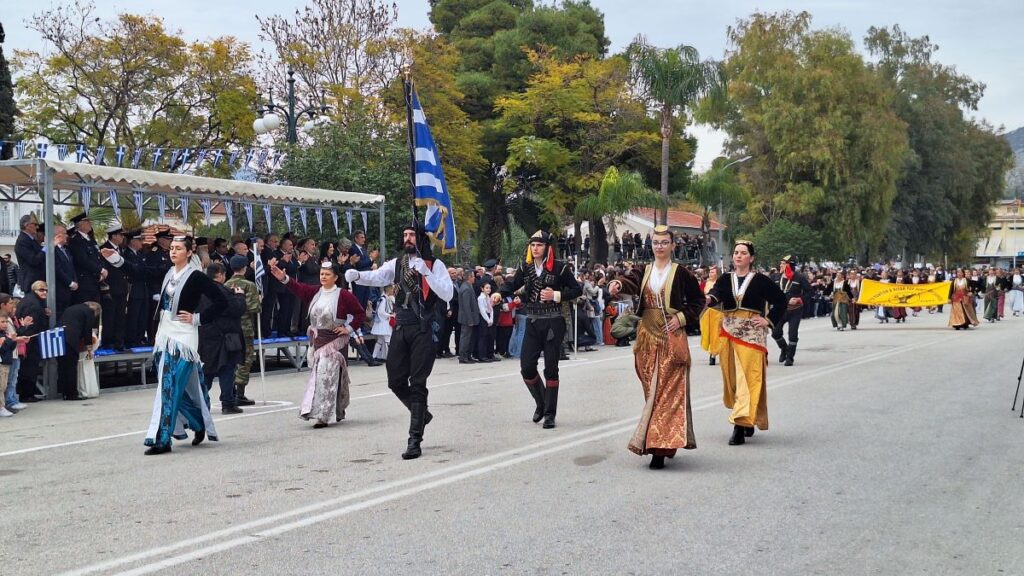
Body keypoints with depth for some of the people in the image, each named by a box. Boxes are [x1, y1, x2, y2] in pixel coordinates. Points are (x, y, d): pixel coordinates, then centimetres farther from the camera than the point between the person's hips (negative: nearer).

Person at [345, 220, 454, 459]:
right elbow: (377, 277, -3)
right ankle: (421, 414, 35)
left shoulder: (435, 264, -1)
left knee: (417, 384, -6)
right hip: (401, 328, 5)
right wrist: (357, 275, -23)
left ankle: (415, 441, -3)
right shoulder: (397, 263, 12)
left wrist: (425, 272, -20)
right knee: (396, 381, 7)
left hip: (424, 330, -5)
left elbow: (447, 294, -12)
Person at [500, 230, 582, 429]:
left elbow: (577, 290, 0)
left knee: (550, 369, 0)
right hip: (532, 323, 3)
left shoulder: (559, 268, -4)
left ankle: (550, 413, 10)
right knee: (526, 367, -1)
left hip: (553, 323, -3)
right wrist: (499, 294, -24)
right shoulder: (525, 268, 6)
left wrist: (556, 295, -14)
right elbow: (511, 285, -3)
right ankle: (541, 403, 25)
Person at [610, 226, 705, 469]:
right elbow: (631, 282, -11)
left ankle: (660, 446, -11)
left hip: (672, 336, -4)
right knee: (651, 389, 7)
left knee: (667, 390, -9)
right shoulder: (643, 272, 10)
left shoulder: (681, 273, 1)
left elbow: (698, 300, 6)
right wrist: (618, 284, -33)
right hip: (647, 335, 4)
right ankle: (662, 441, 20)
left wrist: (683, 317, -9)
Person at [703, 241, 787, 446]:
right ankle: (748, 420, 24)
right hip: (729, 333, 4)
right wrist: (709, 298, -29)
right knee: (732, 377, 8)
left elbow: (781, 300, 5)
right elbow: (716, 293, -7)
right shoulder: (725, 279, 9)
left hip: (752, 334, -4)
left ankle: (741, 425, -12)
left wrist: (769, 320, -4)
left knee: (748, 378, -9)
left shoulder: (761, 281, 1)